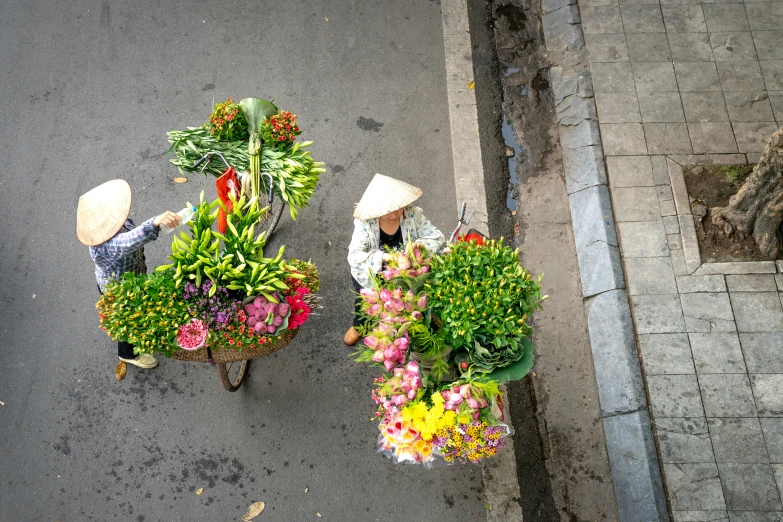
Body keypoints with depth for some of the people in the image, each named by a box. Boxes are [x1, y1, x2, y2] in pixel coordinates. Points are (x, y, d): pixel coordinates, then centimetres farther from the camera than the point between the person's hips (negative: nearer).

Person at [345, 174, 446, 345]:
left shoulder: (413, 214, -20)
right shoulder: (365, 222, -25)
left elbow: (438, 237, -15)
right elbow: (354, 256, -32)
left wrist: (421, 244, -38)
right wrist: (384, 256, -49)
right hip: (371, 273, -1)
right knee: (365, 297, -7)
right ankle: (359, 325, 30)